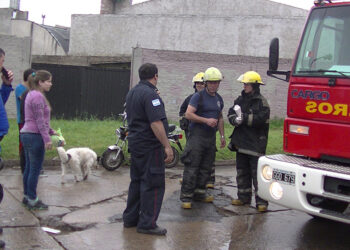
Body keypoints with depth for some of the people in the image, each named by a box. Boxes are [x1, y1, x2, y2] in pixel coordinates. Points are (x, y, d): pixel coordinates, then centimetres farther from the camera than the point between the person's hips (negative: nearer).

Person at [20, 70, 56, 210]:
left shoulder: (32, 94, 17)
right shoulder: (38, 96, -15)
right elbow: (40, 120, -18)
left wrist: (51, 131, 23)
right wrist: (47, 138, -19)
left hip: (26, 135, 10)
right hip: (35, 136, -10)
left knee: (29, 168, 16)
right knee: (35, 169, -3)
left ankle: (26, 196, 24)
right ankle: (32, 200, 4)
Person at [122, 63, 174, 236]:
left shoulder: (132, 93, 13)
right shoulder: (150, 94, -17)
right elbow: (156, 123, -24)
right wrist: (167, 146, -23)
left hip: (135, 143, 10)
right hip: (150, 145, -10)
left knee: (137, 181, 17)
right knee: (153, 184, -3)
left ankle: (130, 218, 24)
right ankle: (147, 223, 1)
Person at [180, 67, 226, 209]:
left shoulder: (219, 99, 16)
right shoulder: (198, 97, -6)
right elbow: (188, 114, -15)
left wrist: (222, 136, 19)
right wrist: (206, 120, -21)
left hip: (211, 137, 7)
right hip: (197, 135, -7)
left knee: (206, 167, 9)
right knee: (192, 167, -9)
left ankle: (200, 193, 20)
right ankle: (186, 197, -6)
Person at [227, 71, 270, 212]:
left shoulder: (261, 102, -7)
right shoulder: (241, 99, 13)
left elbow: (260, 119, -19)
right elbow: (230, 114, 8)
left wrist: (243, 117, -16)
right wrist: (236, 119, -14)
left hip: (256, 143, -7)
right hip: (241, 142, 7)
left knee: (258, 173, -5)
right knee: (242, 172, 14)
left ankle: (261, 201, -1)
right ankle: (244, 197, 25)